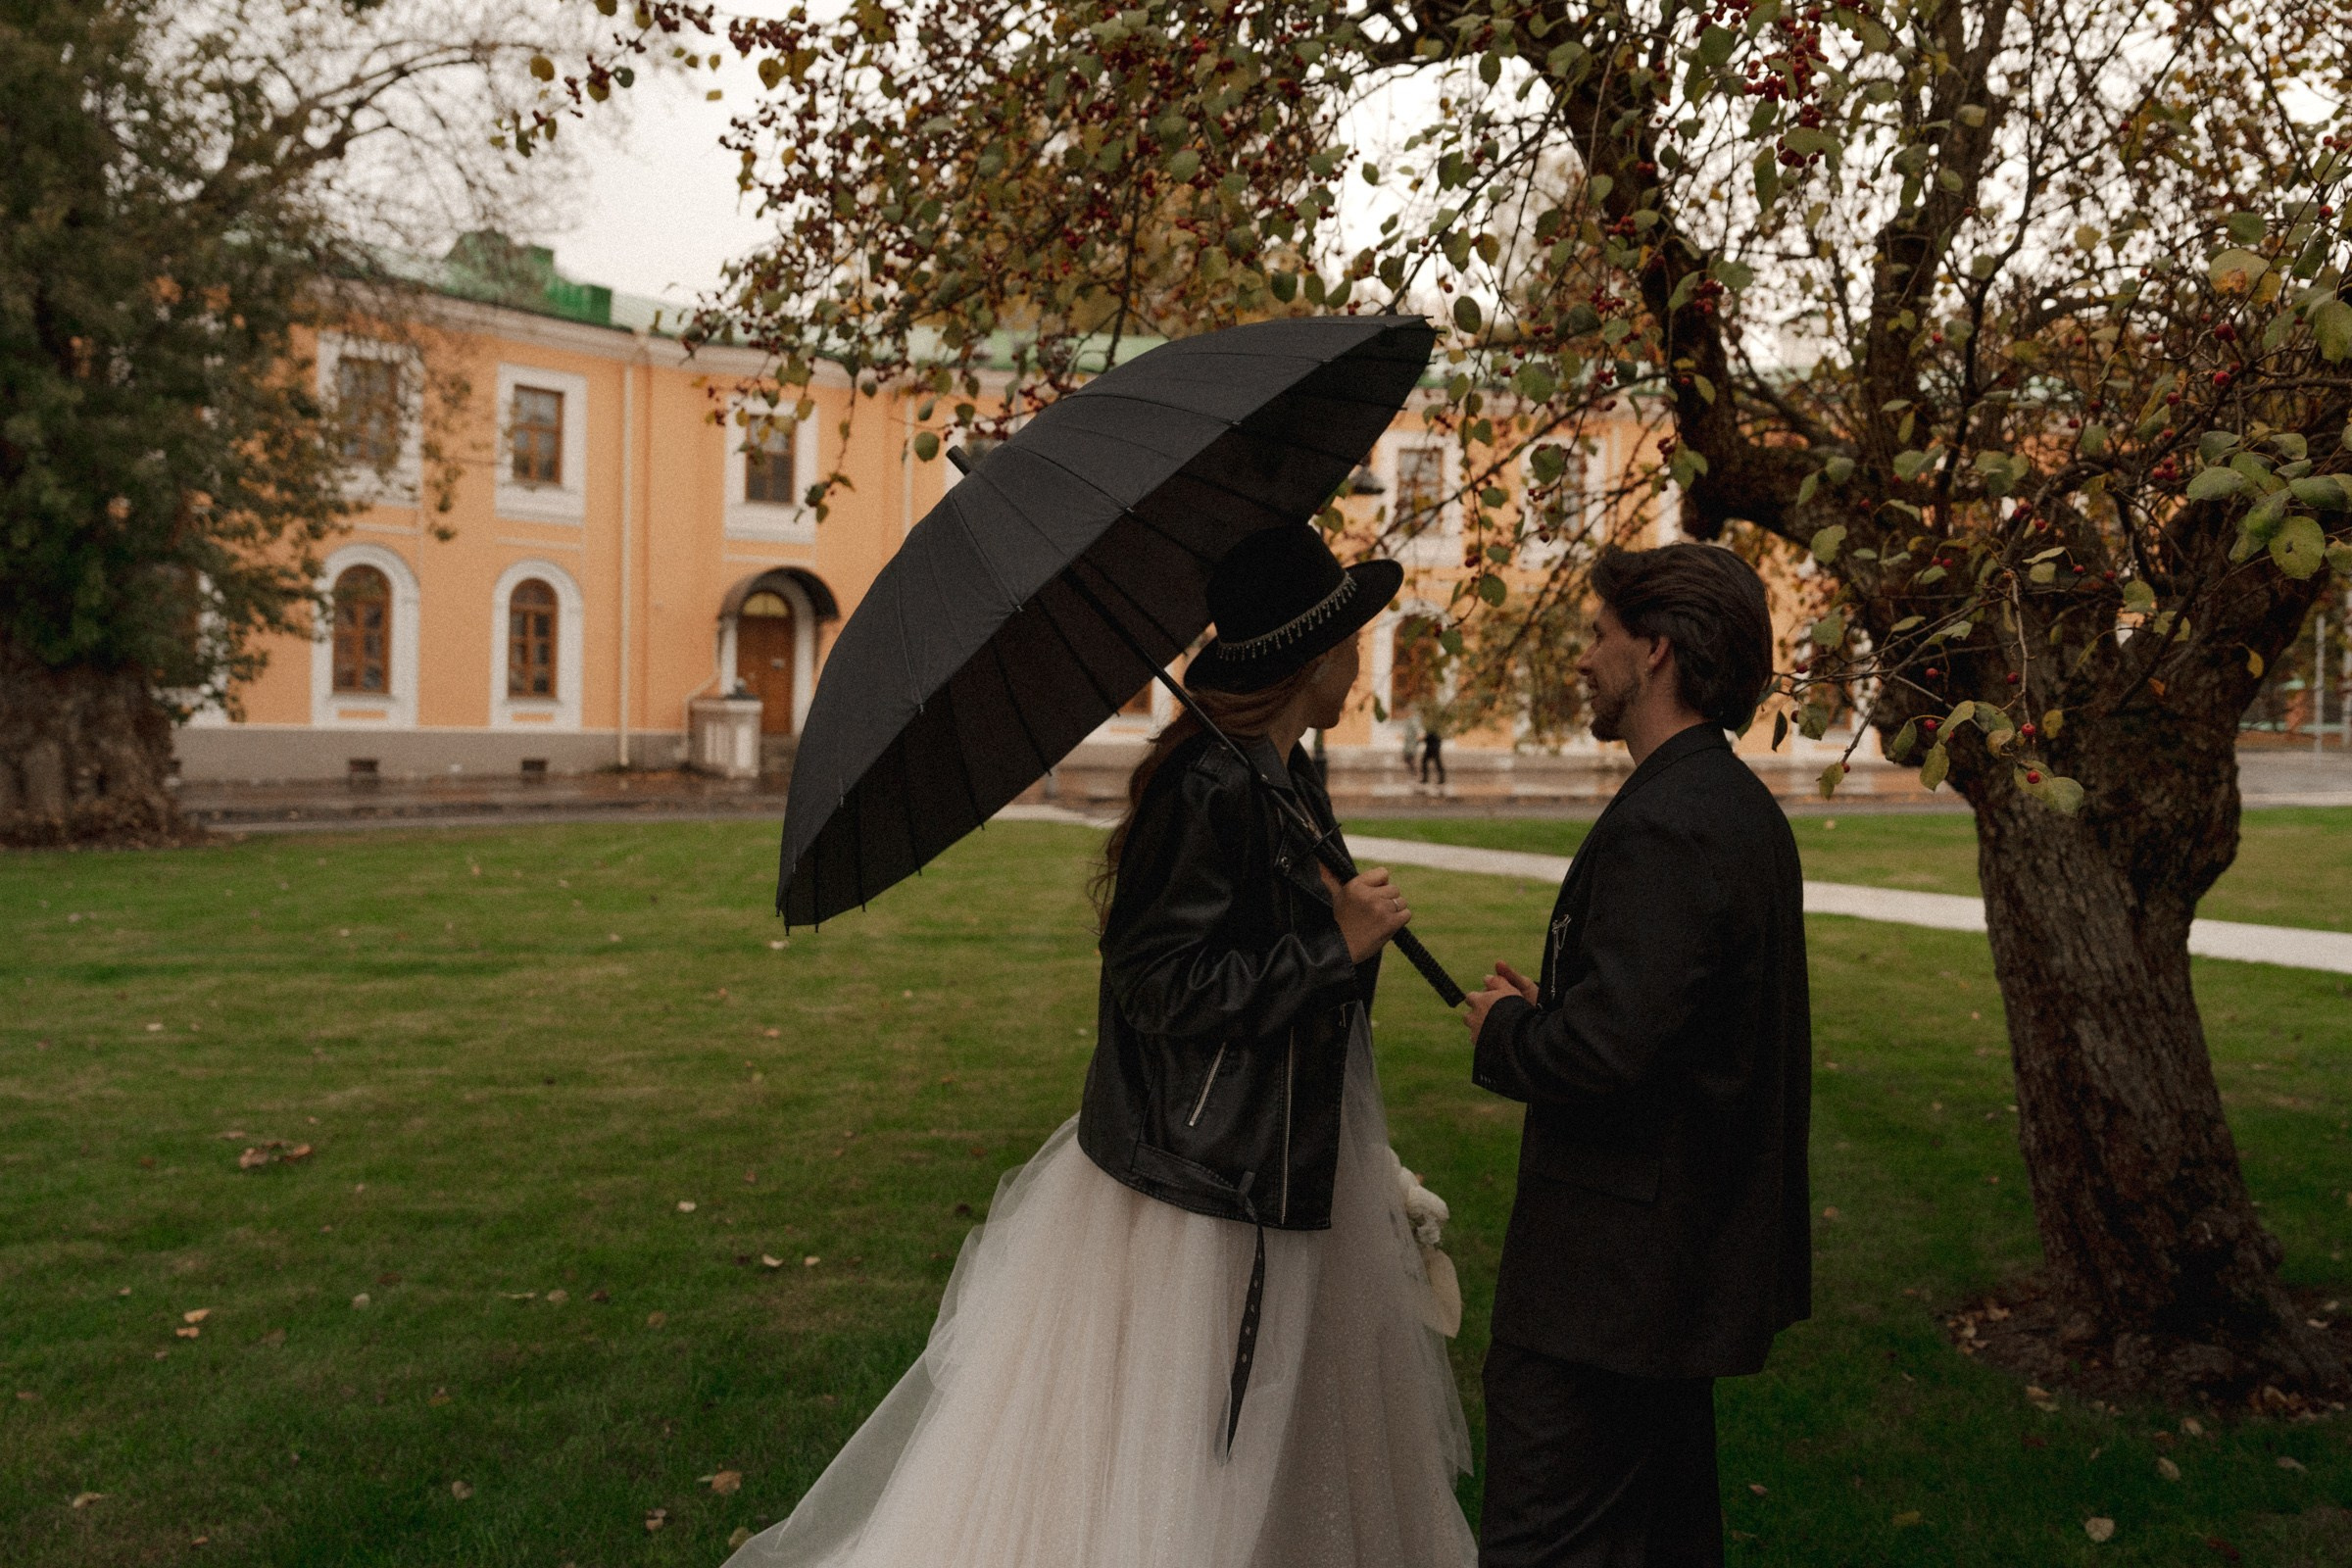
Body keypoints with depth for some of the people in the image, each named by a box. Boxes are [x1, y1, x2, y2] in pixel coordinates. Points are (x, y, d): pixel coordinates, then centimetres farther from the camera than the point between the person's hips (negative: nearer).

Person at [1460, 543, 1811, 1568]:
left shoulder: (1663, 825, -22)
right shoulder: (1744, 807, 10)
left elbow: (1604, 1051, -28)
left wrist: (1504, 1028, -9)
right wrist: (1551, 1007, 9)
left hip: (1608, 1273, -10)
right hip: (1707, 1245, 11)